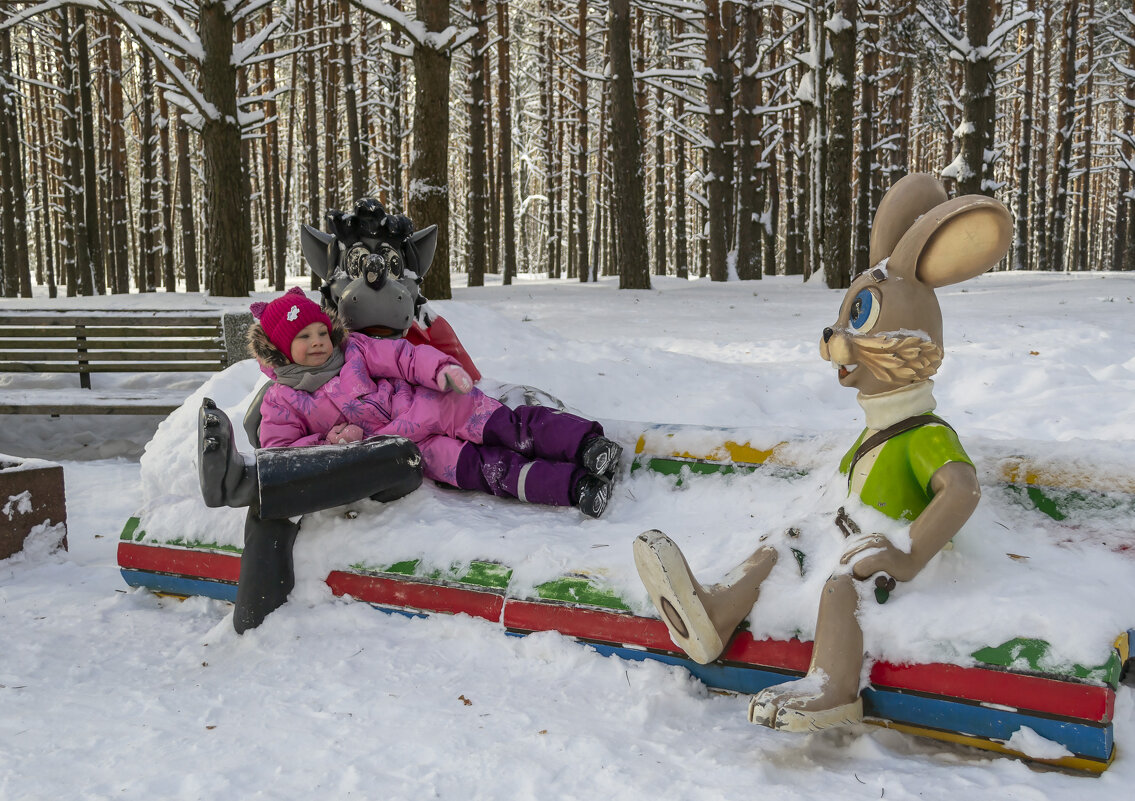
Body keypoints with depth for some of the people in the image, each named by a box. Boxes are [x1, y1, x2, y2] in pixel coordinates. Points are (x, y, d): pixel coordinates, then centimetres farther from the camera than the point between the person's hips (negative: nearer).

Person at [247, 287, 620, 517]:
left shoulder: (353, 349, 10)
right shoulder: (281, 401, 7)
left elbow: (405, 357, 4)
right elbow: (277, 453, 2)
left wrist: (441, 368, -16)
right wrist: (327, 442, -11)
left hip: (428, 406, 3)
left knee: (507, 425, -24)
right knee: (482, 467, -26)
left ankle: (585, 442, -37)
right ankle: (574, 487, -41)